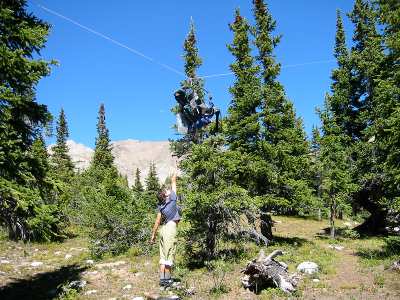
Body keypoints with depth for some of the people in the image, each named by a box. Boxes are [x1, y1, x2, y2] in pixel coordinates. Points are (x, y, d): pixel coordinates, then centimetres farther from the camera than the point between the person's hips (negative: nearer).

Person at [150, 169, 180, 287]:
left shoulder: (160, 206, 11)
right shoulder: (172, 198, -2)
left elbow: (157, 222, 8)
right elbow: (173, 181, 7)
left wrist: (153, 235, 13)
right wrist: (175, 172, 20)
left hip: (163, 229, 6)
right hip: (170, 228, -6)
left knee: (163, 255, 9)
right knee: (169, 255, -3)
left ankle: (162, 278, 11)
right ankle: (167, 279, -1)